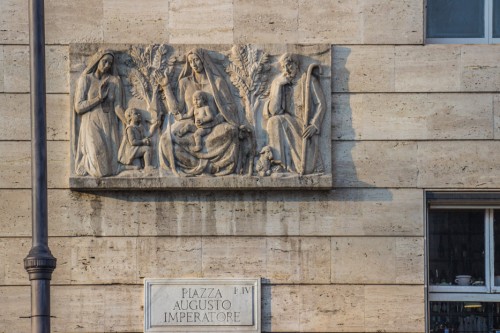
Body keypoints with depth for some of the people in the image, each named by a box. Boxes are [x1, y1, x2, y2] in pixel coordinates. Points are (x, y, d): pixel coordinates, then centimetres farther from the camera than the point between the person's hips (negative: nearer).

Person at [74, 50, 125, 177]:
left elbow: (118, 107, 1)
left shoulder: (114, 81, 9)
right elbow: (78, 107, -4)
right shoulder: (85, 79, 3)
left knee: (110, 168, -16)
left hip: (109, 125, 3)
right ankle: (86, 164, 0)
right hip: (91, 125, -3)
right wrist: (99, 97, -10)